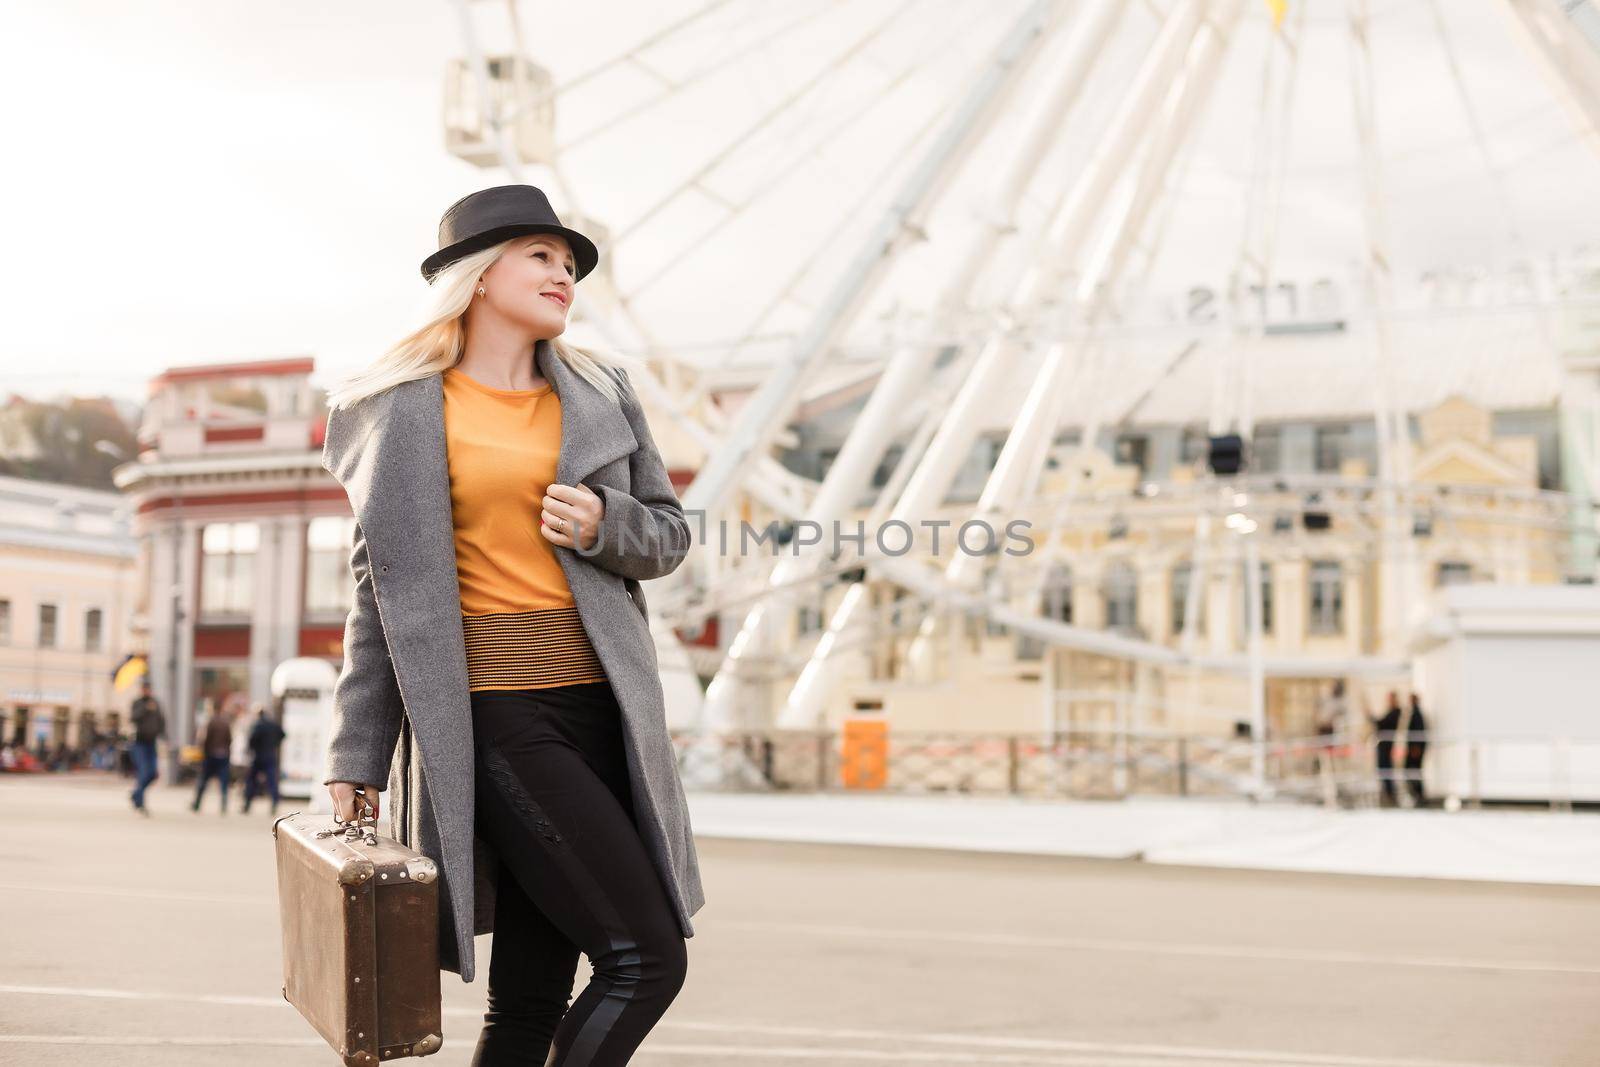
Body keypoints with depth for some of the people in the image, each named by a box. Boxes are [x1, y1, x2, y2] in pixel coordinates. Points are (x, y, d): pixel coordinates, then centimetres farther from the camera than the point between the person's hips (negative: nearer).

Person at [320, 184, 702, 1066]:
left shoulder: (600, 391, 13)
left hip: (600, 705, 5)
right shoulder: (404, 410, 1)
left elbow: (668, 532, 16)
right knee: (645, 956, -12)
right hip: (492, 713, -5)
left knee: (531, 996, 7)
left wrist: (605, 525, -7)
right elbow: (382, 590, 2)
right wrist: (355, 758, 1)